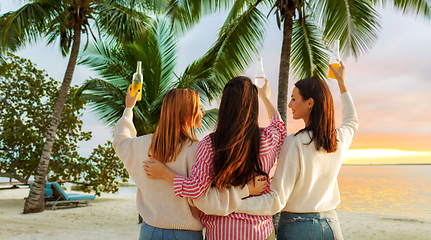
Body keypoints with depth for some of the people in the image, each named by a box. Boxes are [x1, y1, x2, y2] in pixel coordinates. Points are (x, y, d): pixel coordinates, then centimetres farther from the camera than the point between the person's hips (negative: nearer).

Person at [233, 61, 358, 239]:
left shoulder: (295, 143, -21)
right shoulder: (340, 140, -3)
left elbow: (277, 201, -23)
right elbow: (352, 121, 24)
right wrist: (341, 82, 32)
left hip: (297, 226, -5)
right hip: (330, 223, 5)